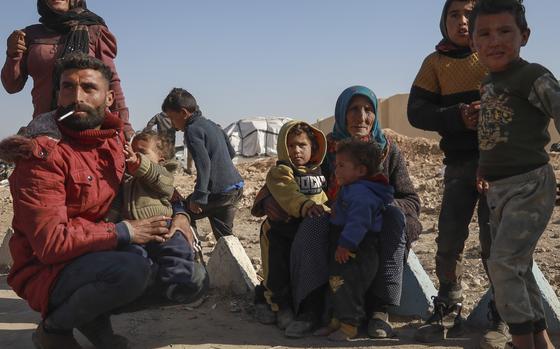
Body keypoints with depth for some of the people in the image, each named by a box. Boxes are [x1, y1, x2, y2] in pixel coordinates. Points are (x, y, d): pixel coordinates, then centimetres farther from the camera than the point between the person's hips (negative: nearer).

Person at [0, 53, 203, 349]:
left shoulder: (114, 138, 2)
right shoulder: (43, 154, -18)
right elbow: (49, 241, -26)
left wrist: (178, 212, 1)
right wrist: (123, 232, -23)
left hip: (100, 253, 7)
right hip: (47, 269, -7)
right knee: (132, 269, -32)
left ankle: (95, 319, 8)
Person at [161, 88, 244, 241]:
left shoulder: (192, 130, -11)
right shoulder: (211, 124, 17)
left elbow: (203, 164, -21)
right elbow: (231, 152, 23)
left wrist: (198, 198, -22)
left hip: (219, 192, -9)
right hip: (236, 186, 9)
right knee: (224, 235, 15)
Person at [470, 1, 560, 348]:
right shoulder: (488, 84, 12)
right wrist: (486, 170, 13)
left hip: (530, 186, -8)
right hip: (498, 189, 8)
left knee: (503, 262, -13)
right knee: (518, 266, 13)